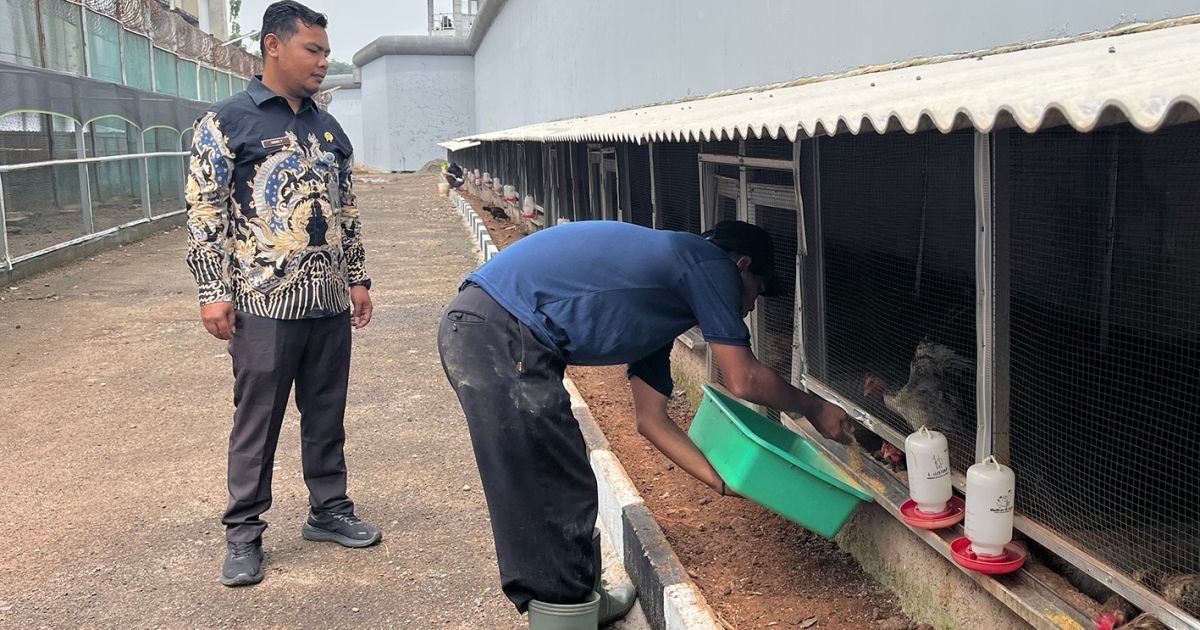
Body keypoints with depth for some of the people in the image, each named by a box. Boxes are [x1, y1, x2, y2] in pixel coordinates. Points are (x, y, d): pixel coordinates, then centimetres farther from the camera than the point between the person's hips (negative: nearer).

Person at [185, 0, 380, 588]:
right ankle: (243, 534, 15)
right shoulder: (227, 120, -4)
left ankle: (329, 510, 27)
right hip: (265, 304, -5)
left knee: (326, 414, 13)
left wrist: (358, 278, 16)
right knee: (257, 422, 3)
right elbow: (205, 212, -7)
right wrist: (213, 291, -12)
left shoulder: (328, 128, 14)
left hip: (330, 303, 5)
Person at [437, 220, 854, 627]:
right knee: (556, 503, -3)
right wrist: (813, 408, 16)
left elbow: (651, 419, 27)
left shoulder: (660, 299, 26)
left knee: (552, 492, 24)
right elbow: (743, 380, -2)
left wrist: (725, 482, 27)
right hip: (501, 335, -10)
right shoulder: (710, 262, 1)